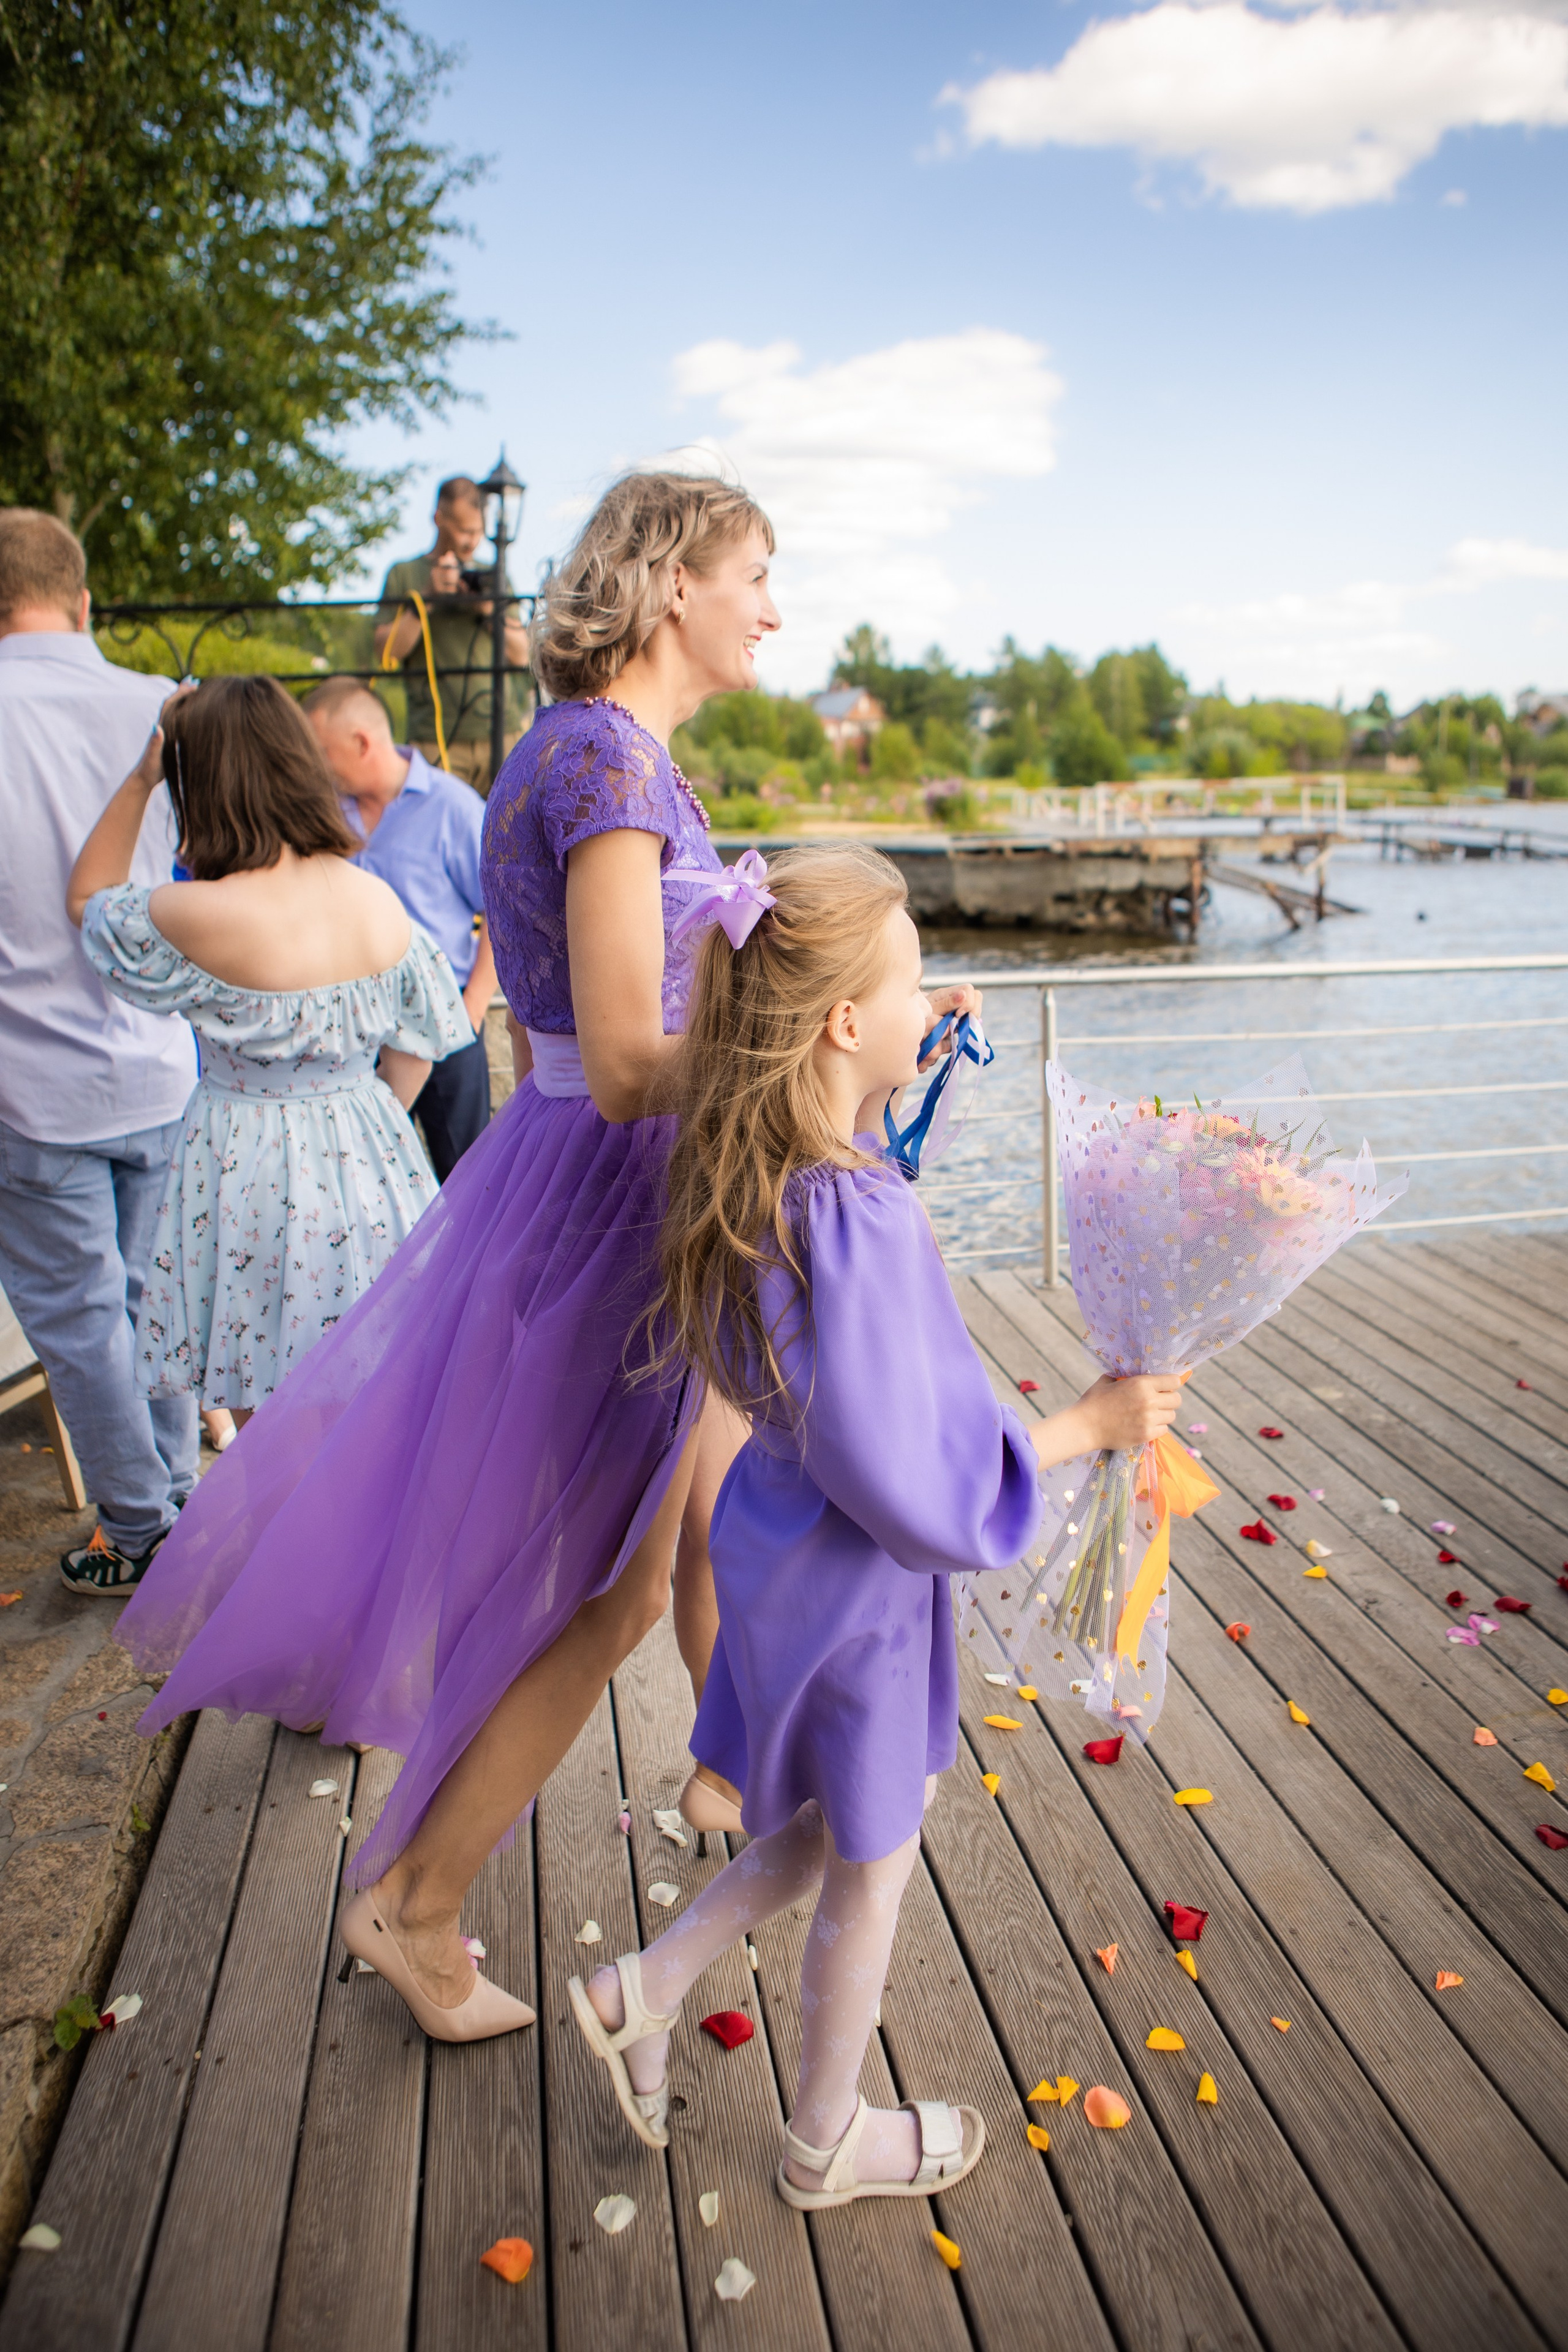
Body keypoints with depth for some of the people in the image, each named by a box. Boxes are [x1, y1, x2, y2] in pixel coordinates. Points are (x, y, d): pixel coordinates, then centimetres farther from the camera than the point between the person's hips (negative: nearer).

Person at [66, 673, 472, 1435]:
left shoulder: (194, 917, -20)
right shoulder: (377, 900, -5)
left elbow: (86, 900, 3)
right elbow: (413, 1050, 5)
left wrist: (139, 779, 0)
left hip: (251, 1173, -5)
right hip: (363, 1162, 5)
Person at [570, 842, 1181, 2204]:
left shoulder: (744, 1174, -6)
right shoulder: (859, 1222, -34)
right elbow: (909, 1485, -29)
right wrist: (1090, 1424, -18)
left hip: (784, 1536, 8)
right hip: (853, 1586, -8)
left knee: (845, 1822, 30)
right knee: (871, 1865, 18)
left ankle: (647, 1990, 38)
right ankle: (827, 2145, 44)